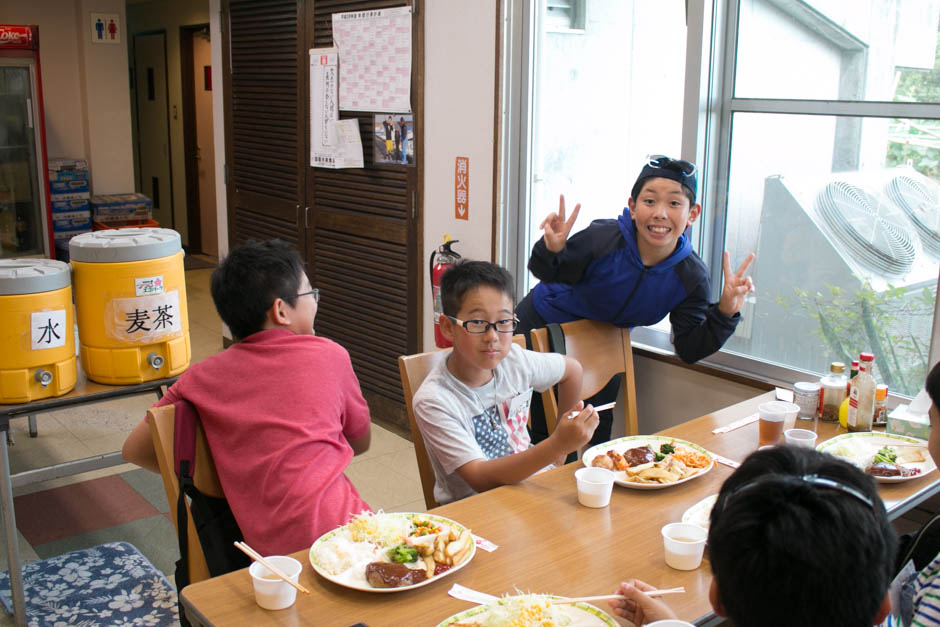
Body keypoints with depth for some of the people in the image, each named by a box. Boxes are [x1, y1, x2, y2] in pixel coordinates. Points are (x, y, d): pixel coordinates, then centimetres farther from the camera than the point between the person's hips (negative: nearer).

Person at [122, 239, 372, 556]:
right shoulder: (328, 355, 2)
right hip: (334, 529, -4)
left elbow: (135, 450, 18)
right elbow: (361, 443, 17)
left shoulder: (204, 376, 8)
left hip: (265, 546, 4)